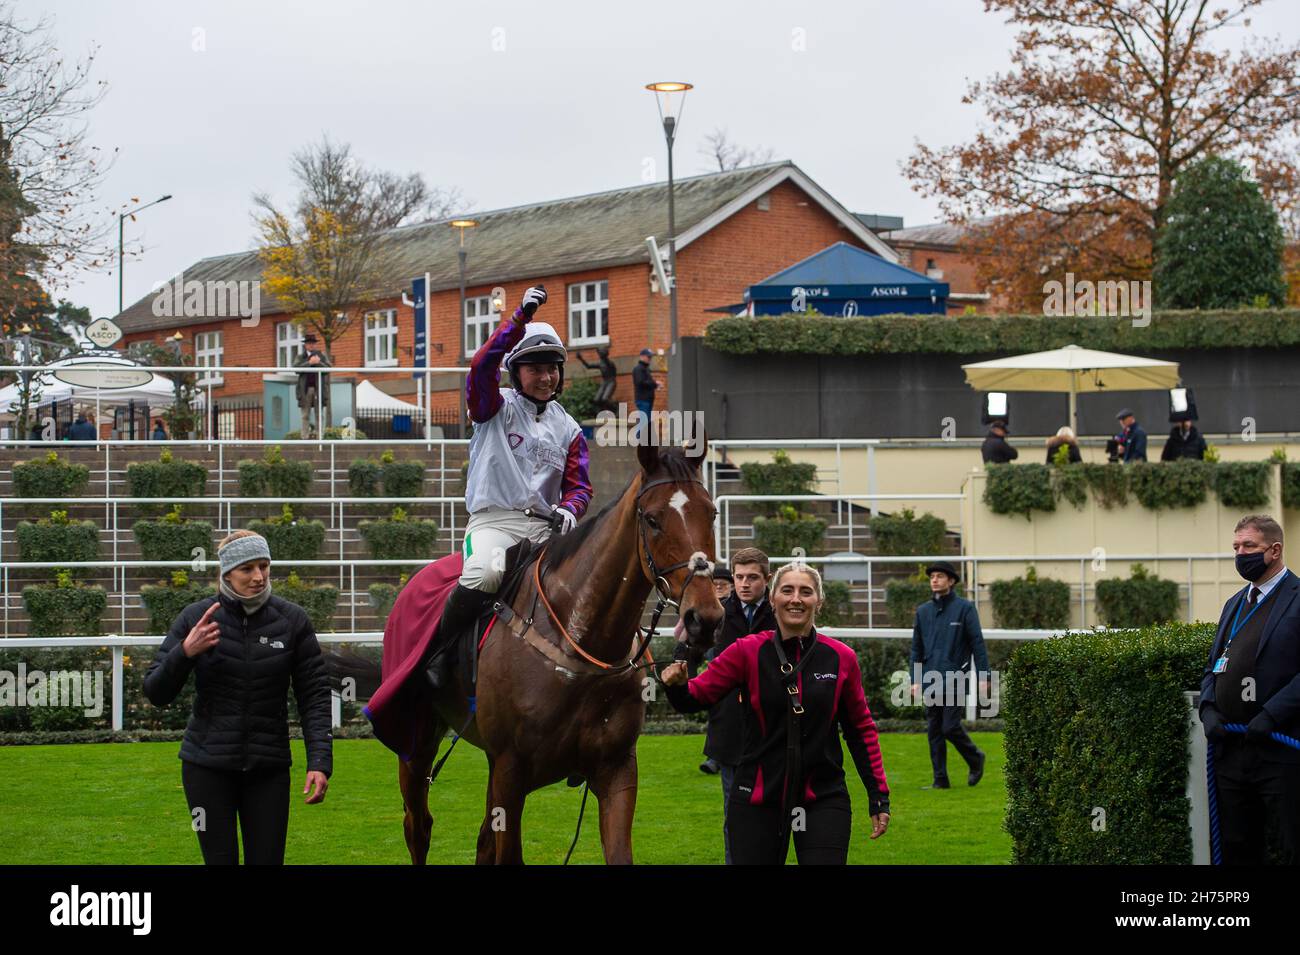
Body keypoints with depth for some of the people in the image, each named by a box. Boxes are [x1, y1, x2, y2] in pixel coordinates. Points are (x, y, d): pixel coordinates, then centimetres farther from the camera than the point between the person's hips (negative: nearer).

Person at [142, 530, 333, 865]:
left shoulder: (292, 620, -2)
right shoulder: (196, 617, -4)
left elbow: (314, 694, -1)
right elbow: (156, 693, -3)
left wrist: (320, 761, -12)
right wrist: (185, 653, -22)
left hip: (269, 766, 1)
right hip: (208, 767, -1)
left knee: (267, 860, 1)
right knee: (221, 860, 1)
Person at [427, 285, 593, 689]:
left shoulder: (568, 429, 20)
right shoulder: (497, 407, 8)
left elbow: (578, 486, 17)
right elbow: (483, 365, -11)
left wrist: (569, 508, -8)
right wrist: (521, 317, -19)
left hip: (544, 527, 4)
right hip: (493, 520, -4)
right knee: (484, 573, -35)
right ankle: (441, 649, -15)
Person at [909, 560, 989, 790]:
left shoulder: (964, 608, -2)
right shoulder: (923, 611, 11)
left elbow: (977, 643, -3)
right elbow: (916, 648, 16)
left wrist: (983, 677, -8)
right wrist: (915, 680, 9)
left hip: (955, 678, -5)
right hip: (931, 681, 5)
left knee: (951, 727, -9)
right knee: (934, 731, 4)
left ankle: (975, 759, 17)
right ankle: (940, 779, 9)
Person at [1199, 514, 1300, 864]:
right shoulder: (1234, 604, 19)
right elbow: (1213, 667, 21)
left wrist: (1271, 715, -21)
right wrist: (1209, 709, 3)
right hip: (1231, 750, 8)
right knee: (1237, 849, 11)